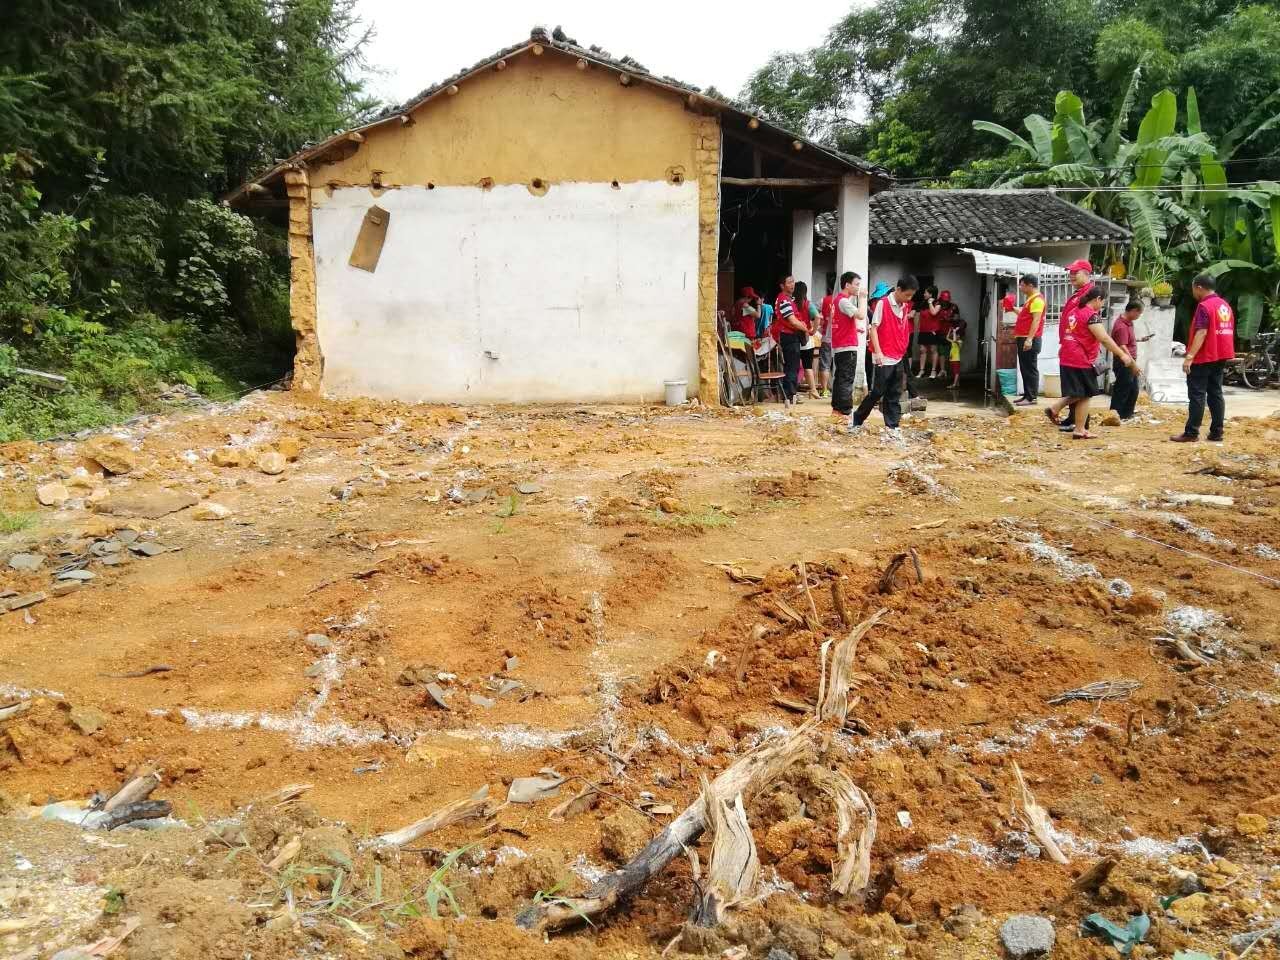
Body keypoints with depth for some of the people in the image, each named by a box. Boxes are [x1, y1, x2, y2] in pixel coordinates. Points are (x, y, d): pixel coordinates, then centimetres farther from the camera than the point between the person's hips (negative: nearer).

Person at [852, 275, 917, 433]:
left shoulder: (905, 307, 10)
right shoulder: (883, 303, -9)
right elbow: (873, 328, -12)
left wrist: (904, 352, 13)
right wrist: (878, 351, -19)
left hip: (898, 358, 7)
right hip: (884, 358, -7)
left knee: (894, 395, 7)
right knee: (878, 392, -4)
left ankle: (892, 427, 10)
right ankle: (857, 420, 10)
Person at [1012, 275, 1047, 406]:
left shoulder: (1037, 299, -14)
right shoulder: (1030, 298, 17)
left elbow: (1036, 320, -21)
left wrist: (1029, 339, -26)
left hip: (1029, 340, -10)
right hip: (1024, 339, 10)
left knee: (1030, 369, -8)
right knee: (1025, 369, 12)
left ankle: (1032, 397, -6)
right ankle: (1027, 395, 16)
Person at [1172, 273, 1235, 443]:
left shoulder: (1204, 306, -14)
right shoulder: (1225, 305, 14)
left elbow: (1201, 333, -23)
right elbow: (1228, 331, 17)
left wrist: (1190, 356, -26)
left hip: (1204, 357, -8)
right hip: (1220, 356, 9)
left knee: (1197, 395, -5)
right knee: (1216, 393, 9)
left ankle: (1191, 433, -5)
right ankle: (1217, 433, 8)